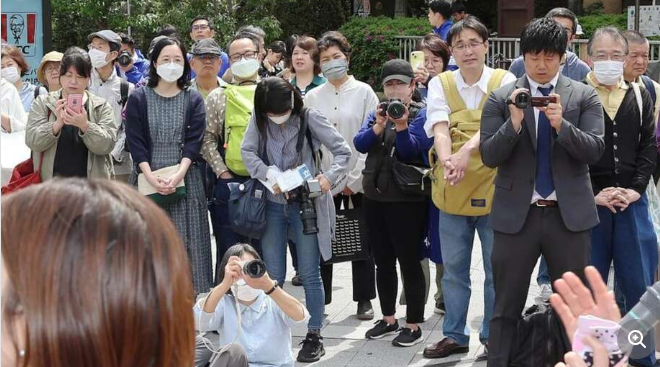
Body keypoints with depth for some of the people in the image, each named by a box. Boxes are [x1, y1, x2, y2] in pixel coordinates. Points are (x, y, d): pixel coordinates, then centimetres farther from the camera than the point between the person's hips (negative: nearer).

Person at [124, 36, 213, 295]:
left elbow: (194, 141, -2)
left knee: (185, 243, -1)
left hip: (185, 182, 0)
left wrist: (178, 175, -16)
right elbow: (135, 142, -1)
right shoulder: (138, 99, 6)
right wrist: (151, 177, -14)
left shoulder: (193, 100, 8)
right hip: (148, 180, 0)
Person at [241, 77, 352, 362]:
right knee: (273, 275, 6)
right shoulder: (259, 119, 0)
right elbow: (247, 151, -6)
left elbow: (343, 151, -10)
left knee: (309, 274, 1)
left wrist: (329, 177, -26)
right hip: (273, 204, 3)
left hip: (306, 203, -3)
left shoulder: (309, 118, -10)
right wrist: (270, 174, -22)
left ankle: (314, 336, 10)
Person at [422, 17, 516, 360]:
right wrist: (446, 160, -32)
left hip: (494, 187, -2)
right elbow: (439, 128, -12)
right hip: (452, 190, 2)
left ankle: (493, 335, 21)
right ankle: (454, 335, 23)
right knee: (454, 268, 11)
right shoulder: (440, 84, 3)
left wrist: (469, 147, -36)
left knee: (497, 269, 6)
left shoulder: (505, 81, -2)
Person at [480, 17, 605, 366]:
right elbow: (489, 156, -4)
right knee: (506, 307, 6)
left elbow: (595, 150, -5)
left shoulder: (584, 96, 3)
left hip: (568, 214, 1)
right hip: (516, 215, 0)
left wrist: (562, 124, -21)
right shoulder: (501, 98, 2)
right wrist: (514, 123, -20)